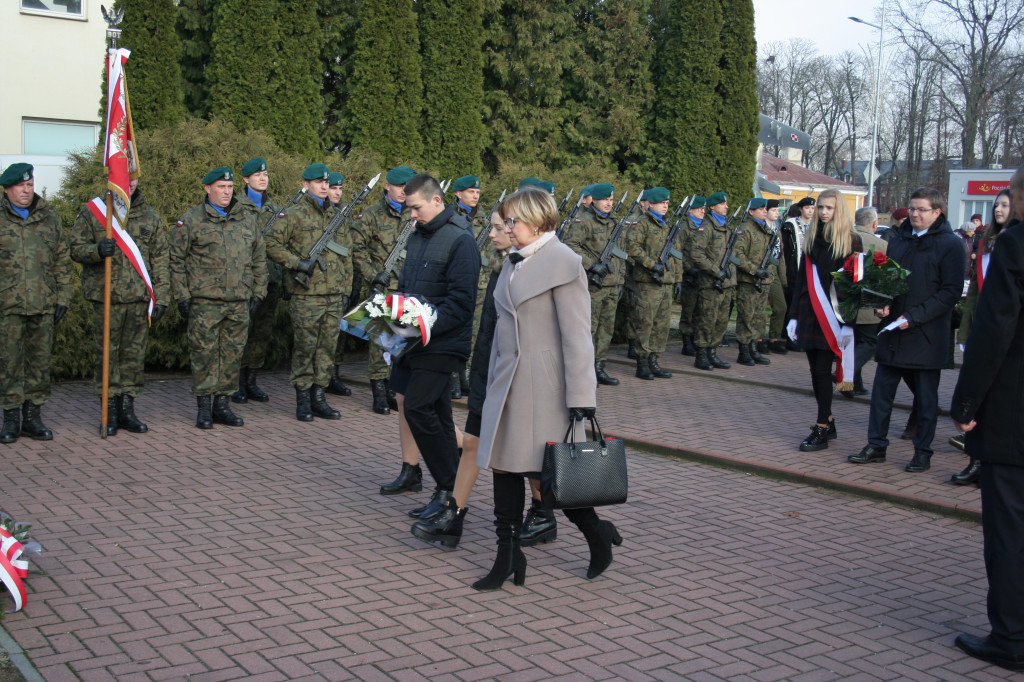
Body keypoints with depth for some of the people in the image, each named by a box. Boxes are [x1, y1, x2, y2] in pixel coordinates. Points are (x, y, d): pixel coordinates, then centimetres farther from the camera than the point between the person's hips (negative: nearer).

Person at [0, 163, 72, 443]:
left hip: (43, 305, 3)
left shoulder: (49, 218, 12)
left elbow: (62, 260, 15)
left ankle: (33, 415, 16)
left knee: (40, 362, 6)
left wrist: (63, 297, 9)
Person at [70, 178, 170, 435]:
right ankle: (110, 412, 11)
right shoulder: (91, 211, 4)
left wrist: (161, 296, 3)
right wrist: (97, 250, -20)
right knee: (107, 355, 2)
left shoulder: (150, 215, 11)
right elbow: (76, 248, 2)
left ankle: (127, 410, 16)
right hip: (105, 298, -2)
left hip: (139, 298, 2)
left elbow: (160, 259, 10)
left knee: (134, 355, 6)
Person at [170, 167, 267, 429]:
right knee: (204, 353, -1)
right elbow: (176, 261, 1)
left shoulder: (247, 219, 12)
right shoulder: (190, 221, 0)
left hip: (240, 303, 4)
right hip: (205, 302, -4)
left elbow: (259, 259, 17)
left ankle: (222, 403, 17)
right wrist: (182, 296, -5)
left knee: (233, 354, 7)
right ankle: (204, 407, 8)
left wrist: (258, 293, 11)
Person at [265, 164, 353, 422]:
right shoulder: (293, 214, -2)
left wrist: (346, 291, 15)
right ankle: (303, 400, 9)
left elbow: (347, 257, 20)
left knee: (328, 348, 8)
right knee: (304, 348, 0)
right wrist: (298, 263, -16)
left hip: (334, 296, 5)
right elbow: (272, 244, -7)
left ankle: (319, 398, 16)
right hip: (306, 296, -5)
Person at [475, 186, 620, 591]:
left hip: (545, 386, -8)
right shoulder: (515, 262, 15)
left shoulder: (563, 262, -10)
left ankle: (598, 534, 21)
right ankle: (508, 558, 15)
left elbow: (576, 334, -14)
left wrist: (580, 397, -18)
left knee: (545, 470, -3)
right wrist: (494, 382, 19)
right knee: (504, 466, 6)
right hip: (508, 383, 8)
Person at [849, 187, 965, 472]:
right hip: (892, 330, 5)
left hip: (926, 335, -5)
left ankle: (923, 452, 15)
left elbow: (952, 291, -11)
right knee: (881, 390, 7)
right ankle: (876, 446, 17)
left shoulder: (950, 245, -6)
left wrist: (914, 316, -18)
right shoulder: (898, 240, 12)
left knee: (926, 397, 5)